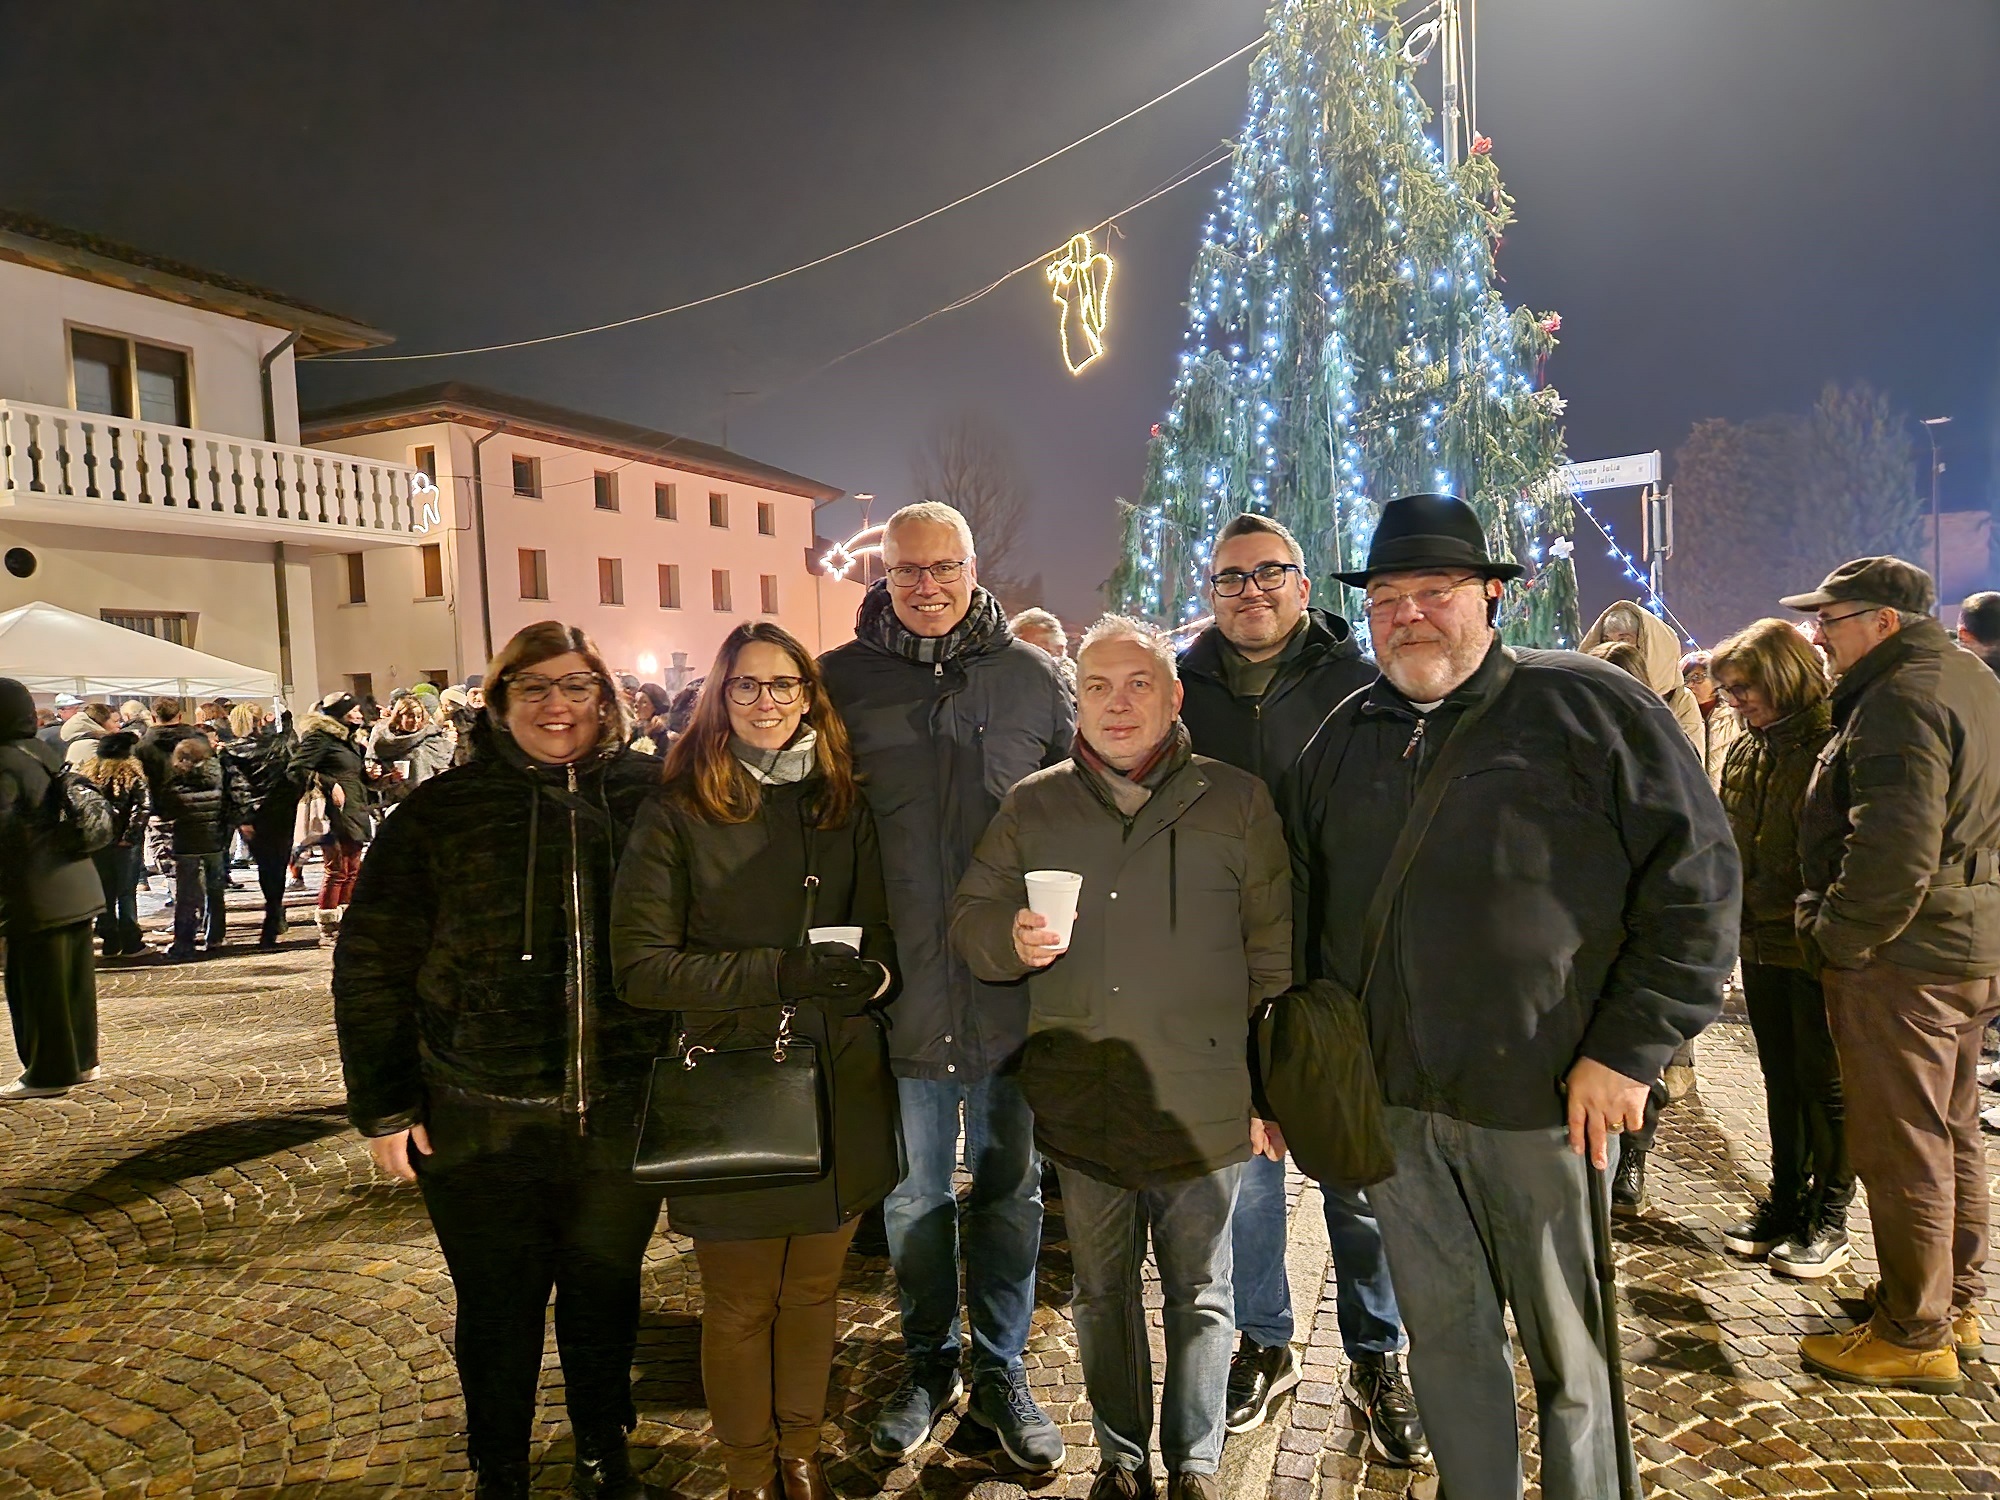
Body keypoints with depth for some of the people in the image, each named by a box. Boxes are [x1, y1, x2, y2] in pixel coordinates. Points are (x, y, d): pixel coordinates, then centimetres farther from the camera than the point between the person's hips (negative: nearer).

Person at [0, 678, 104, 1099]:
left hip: (37, 895, -9)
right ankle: (81, 1060, 25)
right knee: (75, 976, 15)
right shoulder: (47, 752, 10)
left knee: (35, 983, 1)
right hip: (78, 886, 9)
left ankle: (47, 1073, 9)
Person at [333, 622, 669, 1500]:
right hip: (482, 1122, 0)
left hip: (622, 1115, 1)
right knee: (498, 1311, 16)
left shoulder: (652, 797, -3)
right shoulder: (441, 811, -4)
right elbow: (371, 963, 0)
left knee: (606, 1296, 18)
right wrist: (383, 1106, -2)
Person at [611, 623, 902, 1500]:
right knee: (740, 1308, 12)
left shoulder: (844, 807, 4)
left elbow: (882, 934, 9)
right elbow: (639, 966, -12)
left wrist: (869, 971, -15)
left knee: (813, 1293, 19)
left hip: (838, 1091, 3)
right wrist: (780, 973, -22)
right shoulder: (677, 814, -7)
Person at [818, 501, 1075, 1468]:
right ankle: (928, 1363, 37)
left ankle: (1001, 1369, 33)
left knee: (1010, 1188, 14)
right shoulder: (840, 679, 0)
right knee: (913, 1194, 15)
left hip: (1015, 989, 0)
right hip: (900, 990, 0)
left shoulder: (1033, 678, 1)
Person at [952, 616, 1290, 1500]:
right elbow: (969, 920, 6)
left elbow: (1274, 956, 1)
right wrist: (1013, 939, -16)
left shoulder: (1236, 802, -1)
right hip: (1079, 1104, 2)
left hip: (1202, 1107, -2)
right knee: (1103, 1292, 19)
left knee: (1199, 1294, 14)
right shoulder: (1033, 806, 4)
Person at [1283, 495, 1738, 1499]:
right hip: (1391, 1104, 4)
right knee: (1447, 1336, 17)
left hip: (1545, 1104, -4)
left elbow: (1696, 881, -7)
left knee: (1572, 1354, 11)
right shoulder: (1344, 739, 10)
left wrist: (1628, 1049, -11)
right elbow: (1298, 911, 16)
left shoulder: (1590, 708, -4)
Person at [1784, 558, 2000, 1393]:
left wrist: (1837, 940, -17)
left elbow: (1895, 850, -27)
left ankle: (1914, 1336, 11)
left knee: (1902, 1149, 0)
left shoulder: (1902, 700, -19)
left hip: (1902, 959, -11)